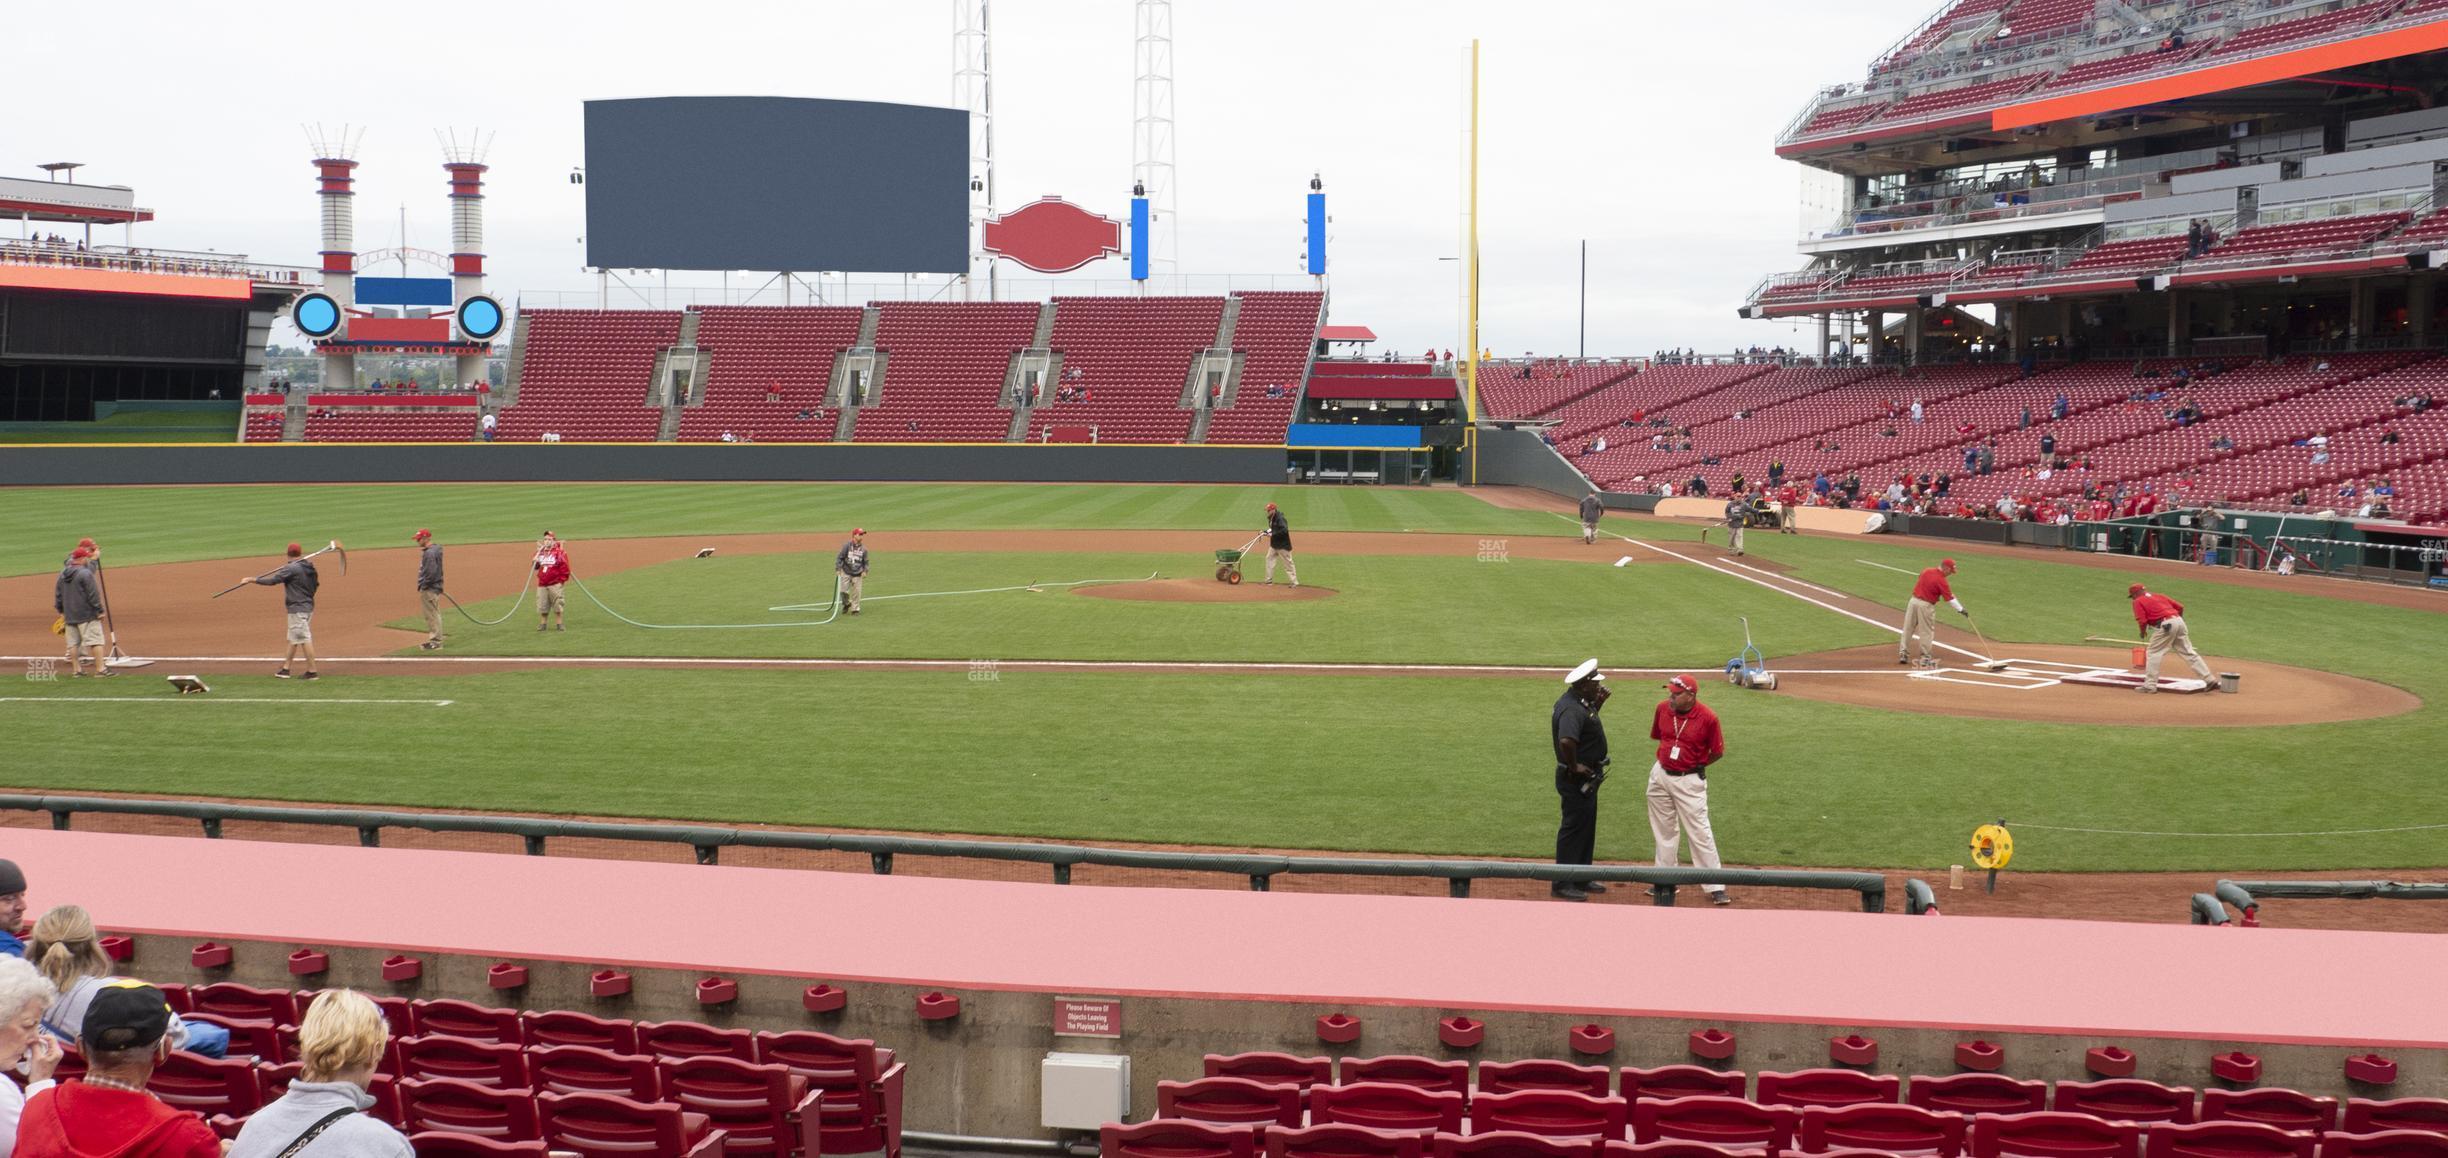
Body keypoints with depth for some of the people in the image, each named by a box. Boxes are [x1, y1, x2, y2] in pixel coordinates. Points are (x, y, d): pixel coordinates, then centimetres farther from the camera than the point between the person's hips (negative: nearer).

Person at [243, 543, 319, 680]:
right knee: (293, 639, 16)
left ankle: (312, 672, -8)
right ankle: (285, 669, 20)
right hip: (308, 606, 9)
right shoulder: (309, 567, 9)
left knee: (304, 639, -7)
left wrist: (252, 579, -11)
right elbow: (316, 583, 17)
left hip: (297, 609, -9)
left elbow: (272, 580, -19)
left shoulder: (291, 568, -15)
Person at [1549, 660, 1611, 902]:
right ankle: (1562, 885, 4)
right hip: (1576, 779, -11)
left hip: (1586, 777, 11)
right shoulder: (1572, 709, -27)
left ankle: (1581, 879, 29)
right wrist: (1573, 766, -27)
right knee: (1573, 828, -3)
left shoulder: (1579, 702, 7)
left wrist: (1598, 703, 11)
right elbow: (1566, 741, -41)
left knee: (1586, 828, 19)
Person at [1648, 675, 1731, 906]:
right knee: (1664, 831, 14)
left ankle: (1715, 888, -1)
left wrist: (1695, 766, 1)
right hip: (1660, 776, 5)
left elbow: (1718, 752, -6)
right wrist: (1667, 759, 11)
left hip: (1689, 781, -5)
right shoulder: (1663, 709, -4)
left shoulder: (1707, 718, -18)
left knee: (1700, 832, -6)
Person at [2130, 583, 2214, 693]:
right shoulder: (2159, 596, 25)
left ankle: (2150, 685, 2)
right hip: (2179, 621, 7)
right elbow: (2180, 607, 20)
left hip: (2165, 625, -7)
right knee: (2189, 653, 12)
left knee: (2153, 653, 4)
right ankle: (2209, 680, 11)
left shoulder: (2138, 602, 5)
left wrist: (2143, 634, 11)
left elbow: (2143, 621, -7)